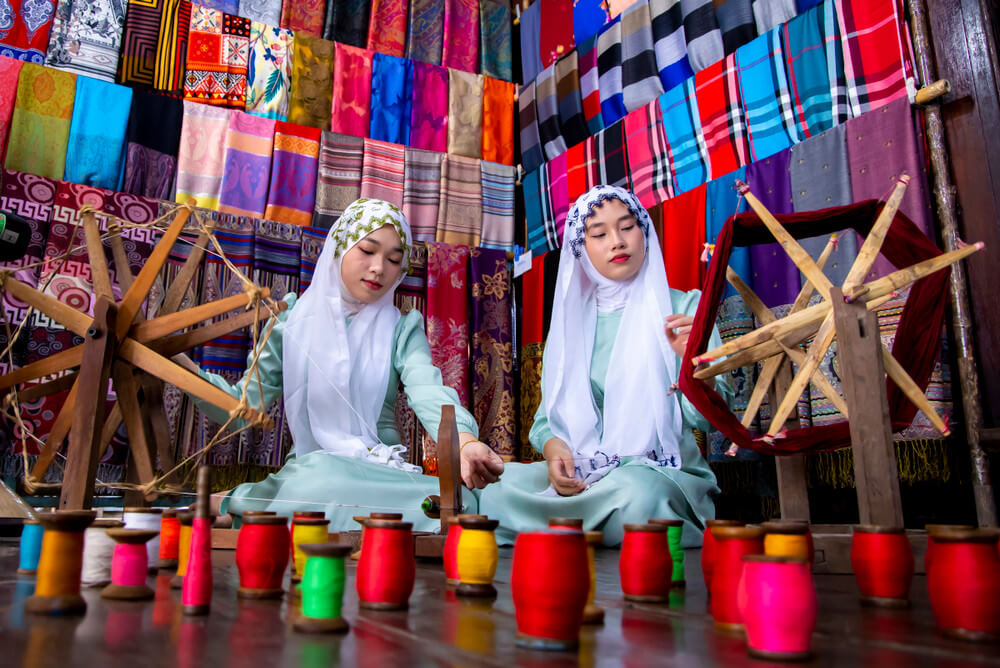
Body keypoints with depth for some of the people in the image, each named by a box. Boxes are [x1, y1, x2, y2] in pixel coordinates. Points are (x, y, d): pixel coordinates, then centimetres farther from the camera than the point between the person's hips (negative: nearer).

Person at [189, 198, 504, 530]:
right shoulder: (294, 318, 8)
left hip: (380, 473, 3)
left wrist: (466, 442, -35)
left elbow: (429, 392, -14)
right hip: (307, 468, -2)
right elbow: (244, 406, 7)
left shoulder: (402, 331, 7)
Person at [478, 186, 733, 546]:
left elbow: (706, 418, -4)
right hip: (579, 473, 3)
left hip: (659, 472, -2)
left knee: (638, 494, -38)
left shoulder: (684, 309, 4)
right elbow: (550, 412, 12)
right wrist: (553, 448, -12)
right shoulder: (570, 318, 13)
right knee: (495, 488, -25)